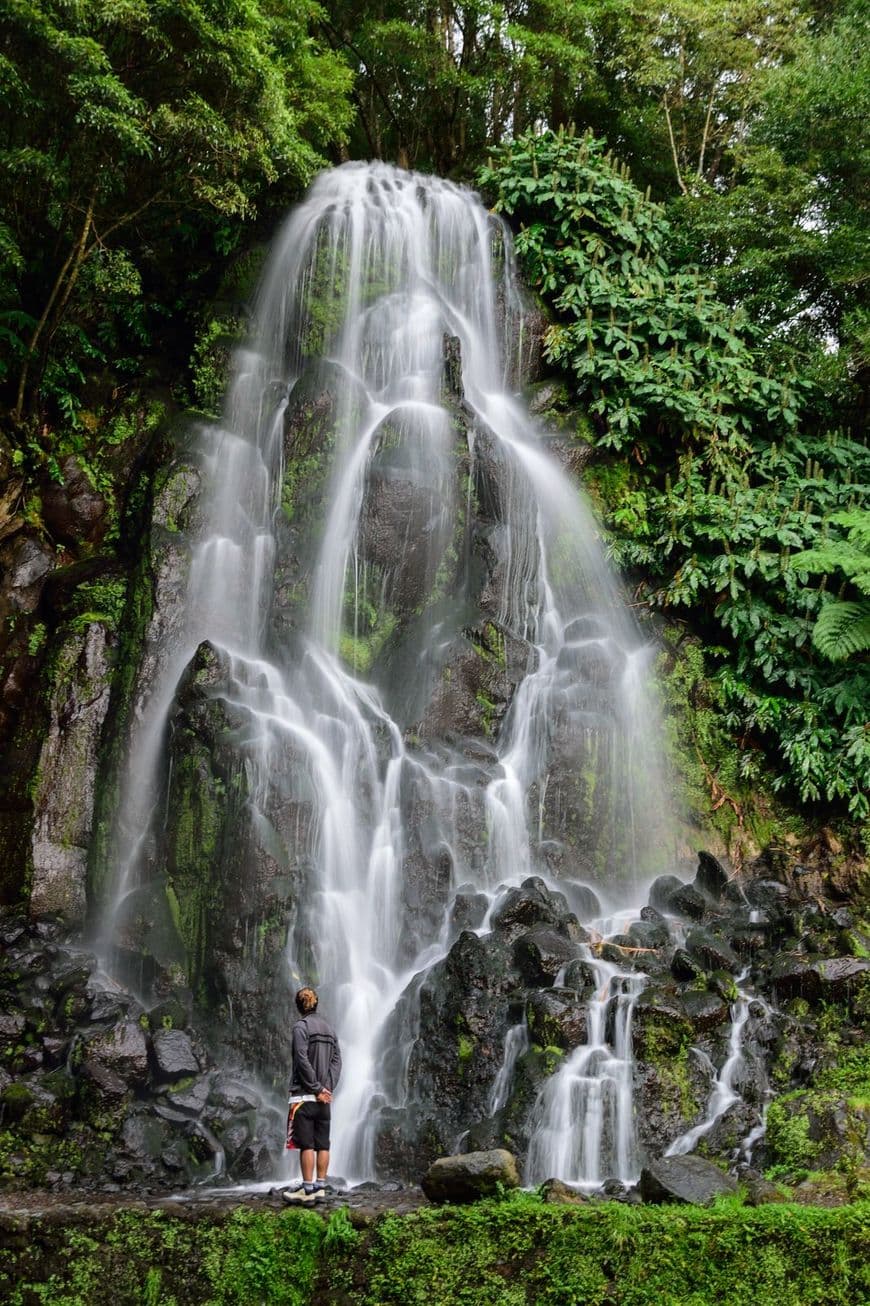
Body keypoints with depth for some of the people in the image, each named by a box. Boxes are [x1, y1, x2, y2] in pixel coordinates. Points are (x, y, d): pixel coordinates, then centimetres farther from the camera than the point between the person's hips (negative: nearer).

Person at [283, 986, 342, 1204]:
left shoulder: (301, 1026, -6)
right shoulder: (329, 1028, 14)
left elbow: (302, 1060, -15)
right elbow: (337, 1060, 9)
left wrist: (316, 1089, -12)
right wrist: (327, 1087, 2)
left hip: (305, 1095, -7)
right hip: (324, 1096, 7)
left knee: (306, 1144, -5)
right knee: (322, 1144, 6)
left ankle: (308, 1189, -5)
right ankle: (320, 1188, 7)